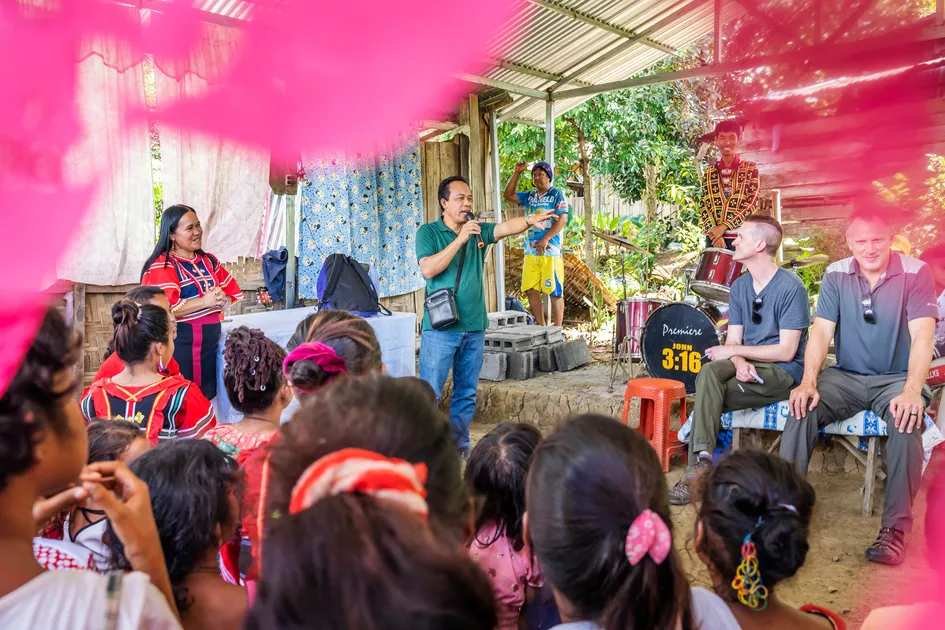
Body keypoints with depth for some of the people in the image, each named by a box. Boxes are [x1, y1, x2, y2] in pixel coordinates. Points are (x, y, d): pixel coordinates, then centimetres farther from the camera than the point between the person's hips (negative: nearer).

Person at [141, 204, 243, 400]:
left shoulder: (209, 261, 13)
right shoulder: (161, 266, -9)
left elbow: (233, 293, 12)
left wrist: (222, 300, -10)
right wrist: (204, 301, -23)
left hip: (211, 341, 6)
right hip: (179, 344, -6)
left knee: (209, 396, 13)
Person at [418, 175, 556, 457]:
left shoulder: (478, 231, 11)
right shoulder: (428, 232, -1)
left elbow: (506, 227, -8)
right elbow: (428, 269, -15)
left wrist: (530, 220, -28)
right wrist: (460, 239, -17)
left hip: (474, 327, 5)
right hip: (441, 328, -4)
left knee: (467, 393, 12)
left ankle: (460, 445, 25)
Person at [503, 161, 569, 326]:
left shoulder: (557, 194, -1)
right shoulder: (529, 196, 16)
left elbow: (562, 220, -10)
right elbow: (508, 195, 15)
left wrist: (545, 240, -17)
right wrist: (517, 173, 6)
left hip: (550, 250, -6)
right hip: (530, 251, 6)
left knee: (555, 292, -3)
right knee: (531, 290, 5)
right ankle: (541, 328, 16)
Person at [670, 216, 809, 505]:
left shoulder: (791, 287, -13)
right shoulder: (739, 287, 8)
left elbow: (786, 351, -16)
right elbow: (733, 341, 4)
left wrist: (735, 350, -13)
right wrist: (740, 363, -18)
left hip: (784, 372, -6)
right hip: (748, 366, 6)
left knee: (708, 395, -25)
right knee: (709, 372, -26)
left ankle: (700, 469, -17)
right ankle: (701, 460, -30)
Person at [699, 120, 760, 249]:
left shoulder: (750, 168, 6)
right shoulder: (709, 173, 13)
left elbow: (752, 203, -4)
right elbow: (704, 205, 5)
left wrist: (724, 226, -14)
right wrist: (713, 230, -12)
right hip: (713, 236, 2)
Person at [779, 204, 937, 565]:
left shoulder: (915, 273, -7)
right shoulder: (836, 275, 1)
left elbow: (922, 335, -17)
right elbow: (821, 331, -6)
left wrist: (912, 390, -32)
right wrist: (808, 382, -21)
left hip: (895, 378, -2)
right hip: (846, 377, 2)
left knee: (907, 419, -33)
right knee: (802, 408, -25)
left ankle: (896, 528, -23)